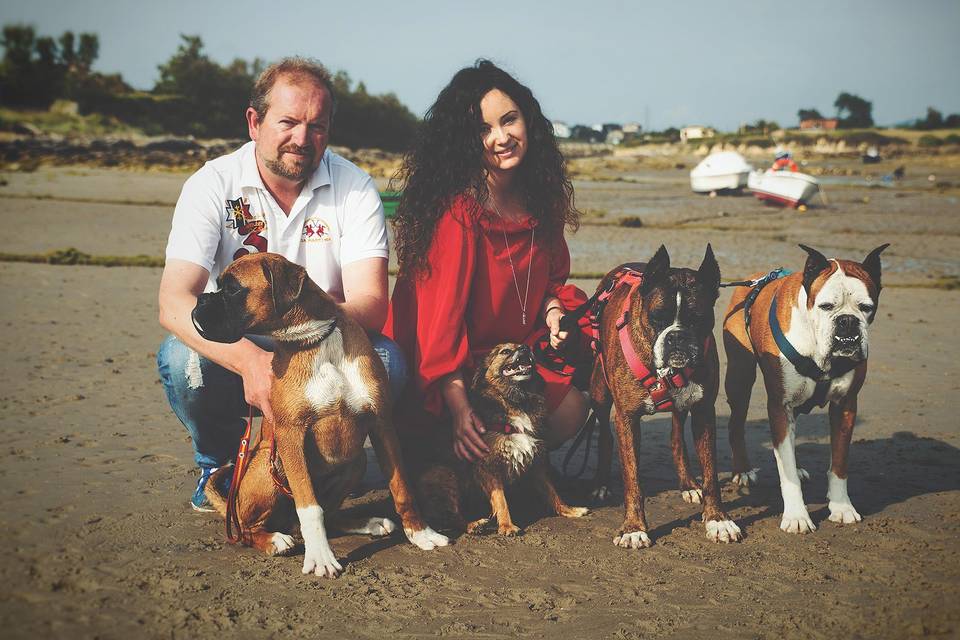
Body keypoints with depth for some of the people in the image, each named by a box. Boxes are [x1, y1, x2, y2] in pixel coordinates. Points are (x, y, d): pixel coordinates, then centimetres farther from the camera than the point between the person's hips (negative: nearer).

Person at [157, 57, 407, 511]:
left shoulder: (355, 190, -9)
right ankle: (218, 462, 2)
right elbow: (174, 303, -25)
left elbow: (371, 303, -18)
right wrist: (251, 361, -43)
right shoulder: (212, 185, -12)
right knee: (182, 361, -32)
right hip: (235, 351, 0)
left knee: (385, 362, -29)